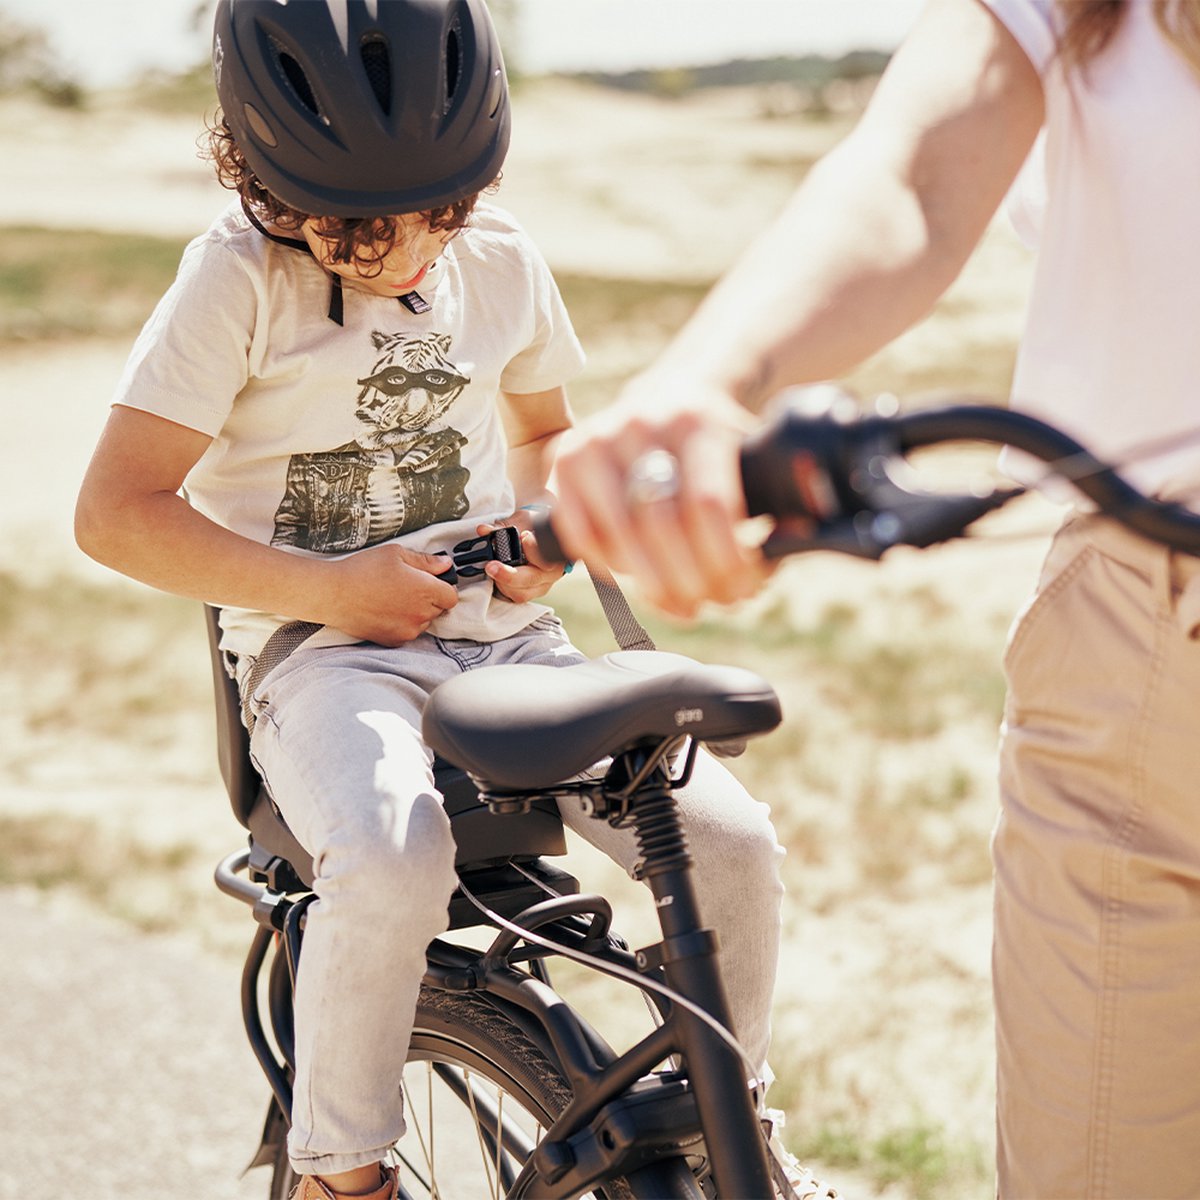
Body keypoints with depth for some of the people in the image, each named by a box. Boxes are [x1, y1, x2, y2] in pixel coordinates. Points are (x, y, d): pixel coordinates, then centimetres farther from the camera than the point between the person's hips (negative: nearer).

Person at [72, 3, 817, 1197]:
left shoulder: (502, 261, 6)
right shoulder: (239, 278, -9)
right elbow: (116, 512, -10)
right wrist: (330, 587, -15)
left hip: (504, 639, 5)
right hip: (324, 651, -4)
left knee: (732, 841, -13)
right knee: (395, 854, -37)